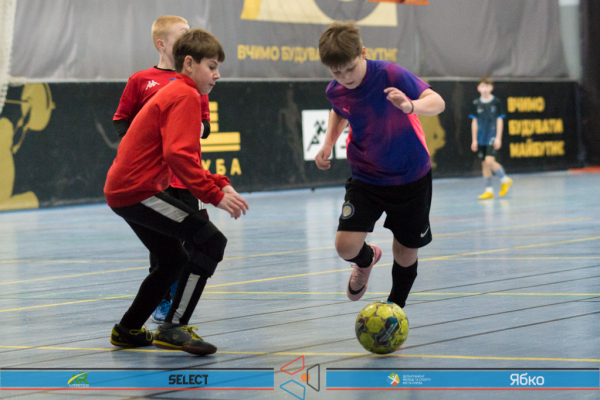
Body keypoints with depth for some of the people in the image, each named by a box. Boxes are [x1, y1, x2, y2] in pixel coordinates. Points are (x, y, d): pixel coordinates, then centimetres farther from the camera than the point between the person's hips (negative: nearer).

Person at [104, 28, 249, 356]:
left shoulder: (174, 93, 22)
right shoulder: (186, 96, -12)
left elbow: (185, 158, 24)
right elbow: (178, 156, -25)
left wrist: (219, 183, 10)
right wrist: (215, 195, -23)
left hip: (122, 190, 11)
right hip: (138, 190, -11)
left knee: (175, 261, 22)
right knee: (211, 241, -15)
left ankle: (127, 330, 31)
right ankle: (173, 328, -16)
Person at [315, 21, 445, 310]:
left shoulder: (390, 75, -22)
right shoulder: (335, 92, -8)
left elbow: (437, 102, -26)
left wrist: (410, 106, -47)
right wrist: (329, 143, 0)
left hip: (411, 177, -2)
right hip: (366, 178, 2)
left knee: (406, 253, 7)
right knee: (346, 245, -16)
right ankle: (366, 261, 22)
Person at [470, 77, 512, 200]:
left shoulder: (496, 102, -3)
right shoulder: (476, 104, 5)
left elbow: (500, 120, -2)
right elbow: (474, 122, 10)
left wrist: (498, 138, -8)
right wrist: (474, 140, 7)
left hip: (492, 137, -4)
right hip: (481, 139, 4)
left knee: (489, 161, -19)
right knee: (484, 163, 5)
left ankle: (504, 179, 4)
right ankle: (489, 190, 12)